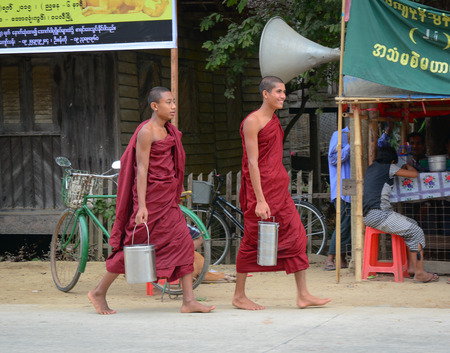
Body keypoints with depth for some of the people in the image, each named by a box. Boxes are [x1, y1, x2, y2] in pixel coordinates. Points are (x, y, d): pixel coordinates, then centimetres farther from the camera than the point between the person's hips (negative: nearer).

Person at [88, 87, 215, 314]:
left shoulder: (168, 131, 14)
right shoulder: (147, 131, -13)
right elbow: (141, 169, -17)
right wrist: (142, 206, -22)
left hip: (167, 198, 9)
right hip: (151, 196, -9)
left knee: (183, 243, 0)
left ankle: (189, 300, 0)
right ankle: (99, 293, 11)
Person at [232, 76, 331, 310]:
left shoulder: (274, 119, 16)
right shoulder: (252, 121, -11)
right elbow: (252, 162, -16)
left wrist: (279, 191, 18)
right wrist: (260, 200, -20)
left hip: (280, 189, 9)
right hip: (260, 188, -9)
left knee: (296, 236, 3)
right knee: (252, 241, 0)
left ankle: (303, 295, 6)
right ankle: (239, 296, 12)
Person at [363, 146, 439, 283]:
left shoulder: (370, 168, 20)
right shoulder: (388, 167, -3)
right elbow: (414, 174, 2)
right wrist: (408, 165, 26)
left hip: (369, 216, 9)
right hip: (379, 215, -9)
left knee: (413, 224, 18)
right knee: (417, 232, -7)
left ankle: (411, 265, 14)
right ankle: (419, 272, -10)